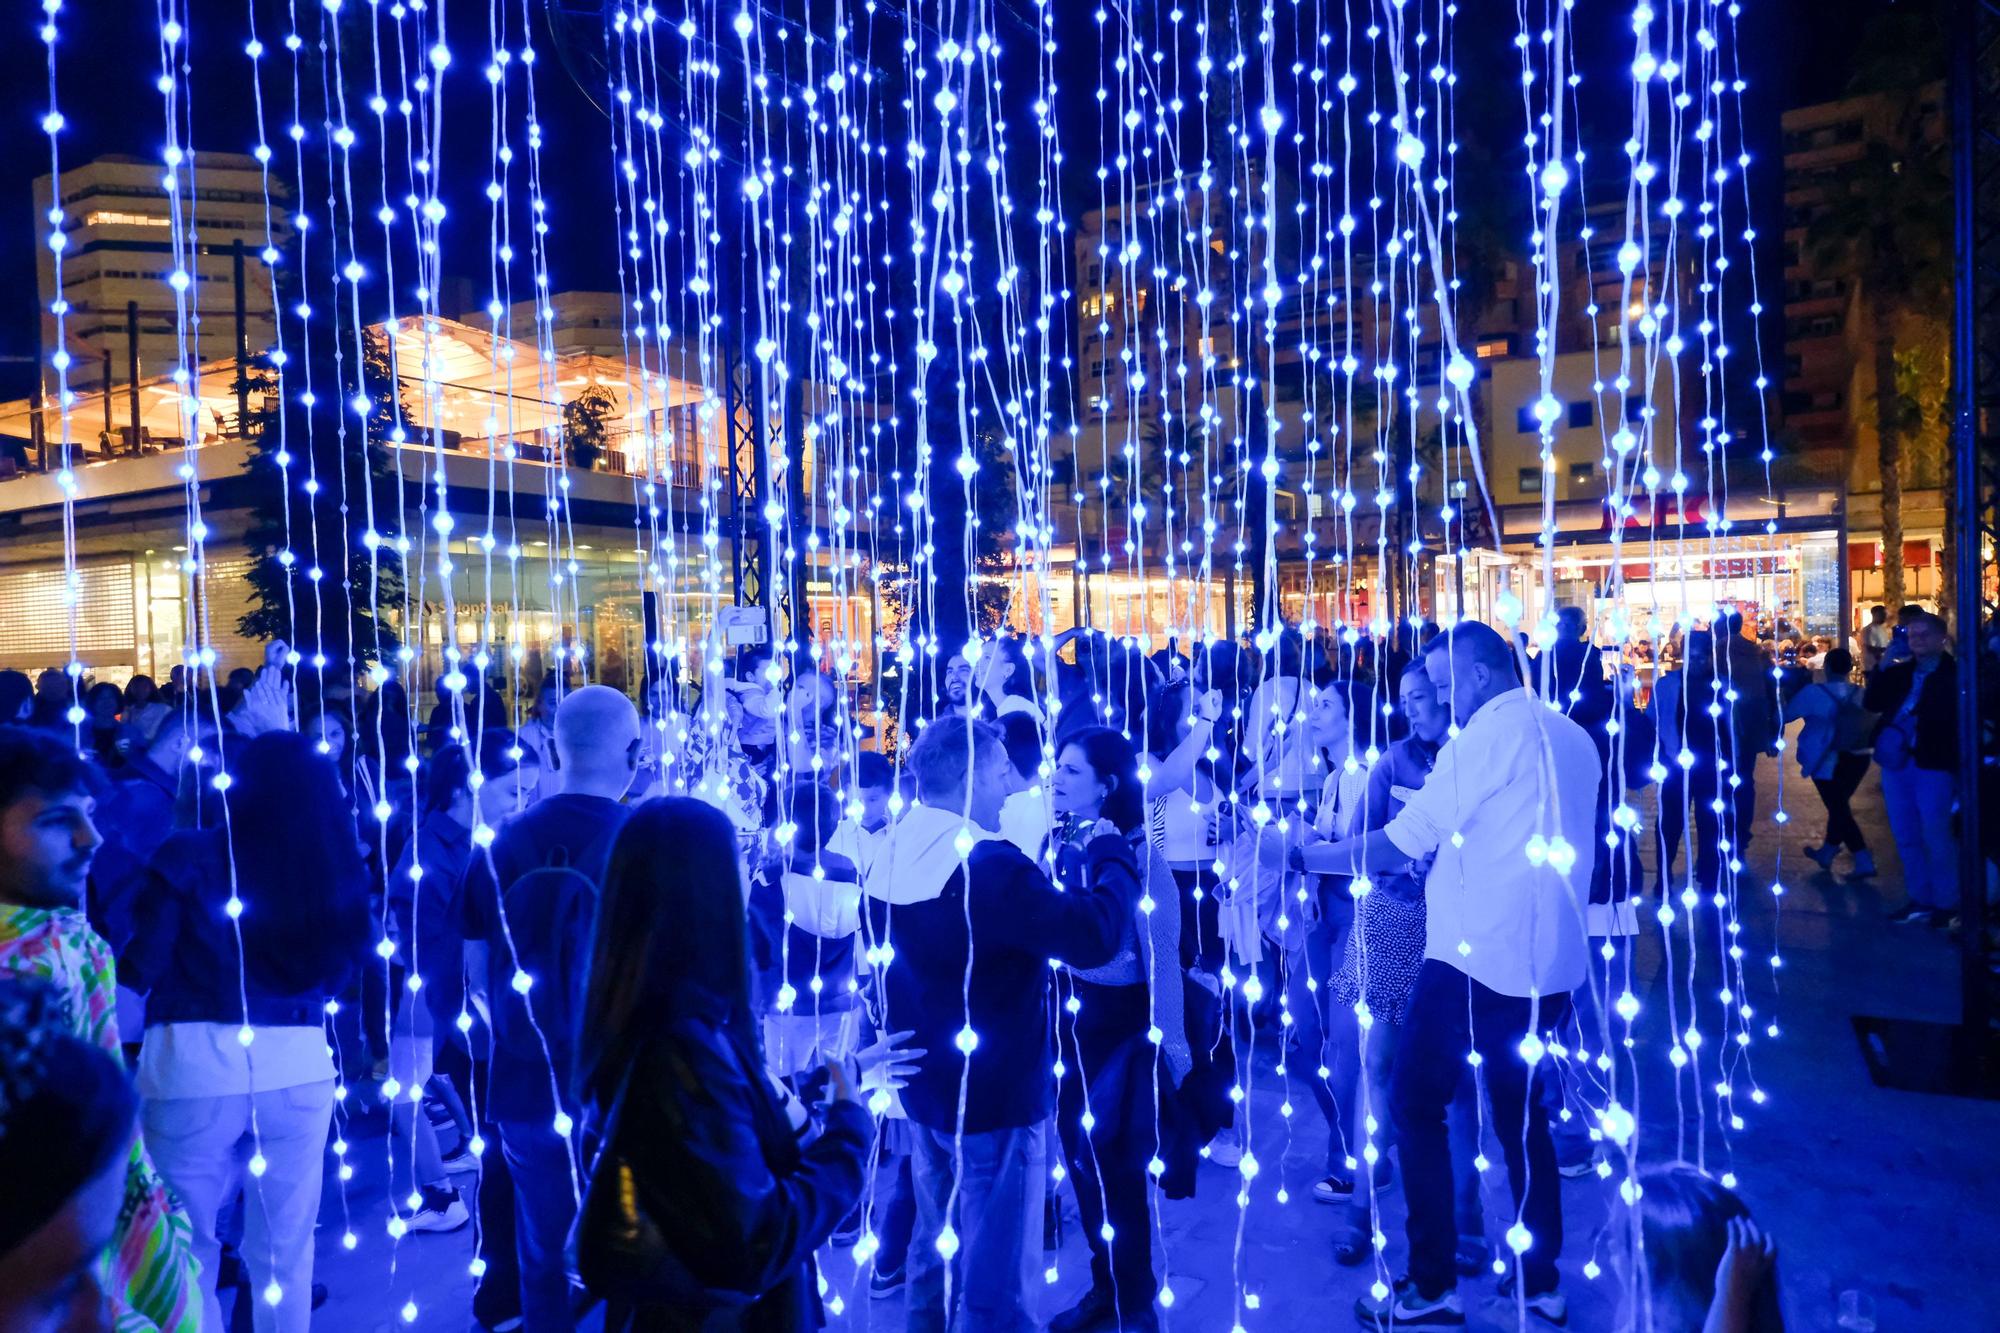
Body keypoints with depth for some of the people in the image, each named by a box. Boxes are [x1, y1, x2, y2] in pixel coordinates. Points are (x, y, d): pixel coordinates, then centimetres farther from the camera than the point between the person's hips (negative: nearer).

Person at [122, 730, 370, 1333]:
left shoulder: (191, 856, -7)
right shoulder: (336, 870, 0)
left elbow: (142, 967, -2)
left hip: (197, 1063, -2)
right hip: (300, 1065, 2)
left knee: (187, 1247, 16)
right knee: (285, 1250, 17)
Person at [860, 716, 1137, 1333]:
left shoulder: (891, 856, 0)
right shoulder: (990, 866, -27)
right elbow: (1095, 934, -27)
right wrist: (1112, 852, -12)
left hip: (924, 1088, 8)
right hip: (994, 1097, -8)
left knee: (936, 1251, 25)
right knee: (993, 1281, 6)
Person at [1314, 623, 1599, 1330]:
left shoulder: (1492, 730, -12)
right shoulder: (1574, 738, 12)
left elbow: (1405, 840, -14)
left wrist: (1306, 853, -6)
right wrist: (1447, 856, 25)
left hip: (1478, 953, -8)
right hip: (1549, 960, 9)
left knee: (1415, 1103, 3)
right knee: (1522, 1113, 19)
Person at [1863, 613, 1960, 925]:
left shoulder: (1954, 673, -5)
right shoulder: (1899, 671, 11)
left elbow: (1958, 719, -10)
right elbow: (1871, 704, 7)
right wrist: (1886, 670, -3)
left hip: (1934, 765, -6)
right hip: (1896, 762, 6)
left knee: (1936, 837, 0)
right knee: (1907, 837, 12)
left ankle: (1945, 902, 13)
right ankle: (1920, 899, 23)